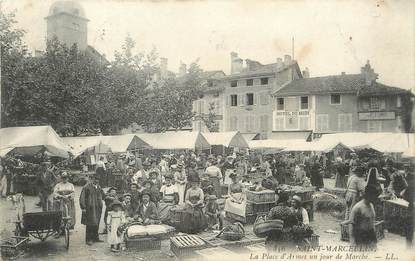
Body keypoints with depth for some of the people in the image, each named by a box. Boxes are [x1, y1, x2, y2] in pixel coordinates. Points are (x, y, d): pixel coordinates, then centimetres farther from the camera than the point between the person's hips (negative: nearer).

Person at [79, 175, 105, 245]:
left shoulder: (99, 187, 14)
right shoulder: (86, 187, -6)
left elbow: (103, 196, 21)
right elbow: (82, 198, -8)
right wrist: (83, 207, -13)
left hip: (98, 208, 6)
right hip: (90, 209, -6)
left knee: (96, 224, 11)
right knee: (90, 224, -6)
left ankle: (95, 237, 22)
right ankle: (89, 239, 1)